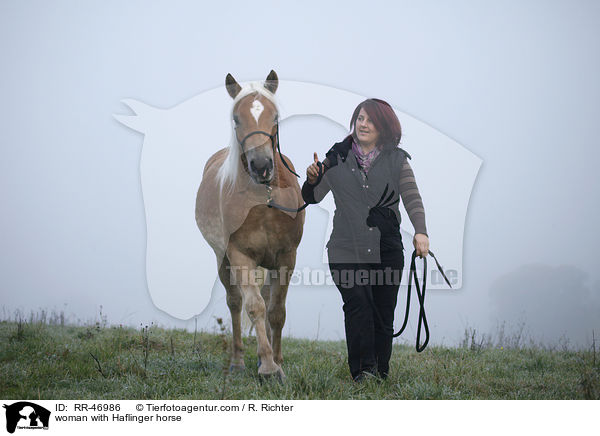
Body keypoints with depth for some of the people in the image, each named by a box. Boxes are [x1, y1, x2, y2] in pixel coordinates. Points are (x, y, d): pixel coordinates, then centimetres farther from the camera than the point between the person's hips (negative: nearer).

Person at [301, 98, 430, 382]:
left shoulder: (396, 161, 8)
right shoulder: (337, 158, 9)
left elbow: (412, 198, -3)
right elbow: (312, 198, 16)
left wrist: (420, 231, -20)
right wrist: (312, 180, -7)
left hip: (387, 252, 1)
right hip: (346, 251, -1)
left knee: (383, 314, 4)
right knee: (358, 304, -20)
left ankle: (380, 373, 15)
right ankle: (362, 370, -21)